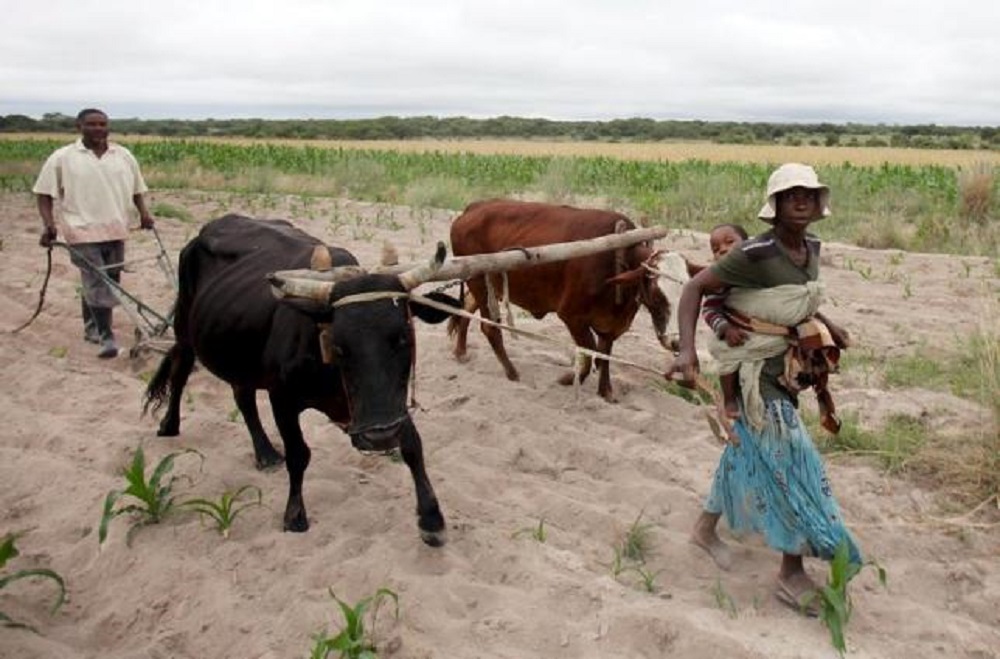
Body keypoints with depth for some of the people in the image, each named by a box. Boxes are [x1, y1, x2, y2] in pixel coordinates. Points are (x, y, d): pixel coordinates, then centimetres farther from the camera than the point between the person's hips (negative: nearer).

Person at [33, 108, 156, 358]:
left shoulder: (124, 156, 8)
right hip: (83, 231, -4)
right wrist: (49, 224, -11)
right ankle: (106, 337, -10)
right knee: (98, 284, -12)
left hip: (115, 230, 5)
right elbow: (44, 193, 1)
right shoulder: (62, 158, -1)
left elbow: (136, 189, 18)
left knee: (110, 282, 11)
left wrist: (143, 212, 3)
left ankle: (92, 328, 29)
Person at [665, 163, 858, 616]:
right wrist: (687, 351, -34)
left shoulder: (810, 248, 2)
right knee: (794, 466, -5)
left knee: (747, 452, 20)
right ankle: (792, 575, 10)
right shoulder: (756, 254, -23)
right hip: (758, 377, -8)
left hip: (785, 374, 8)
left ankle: (705, 528, 41)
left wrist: (828, 326, 9)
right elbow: (695, 287, -22)